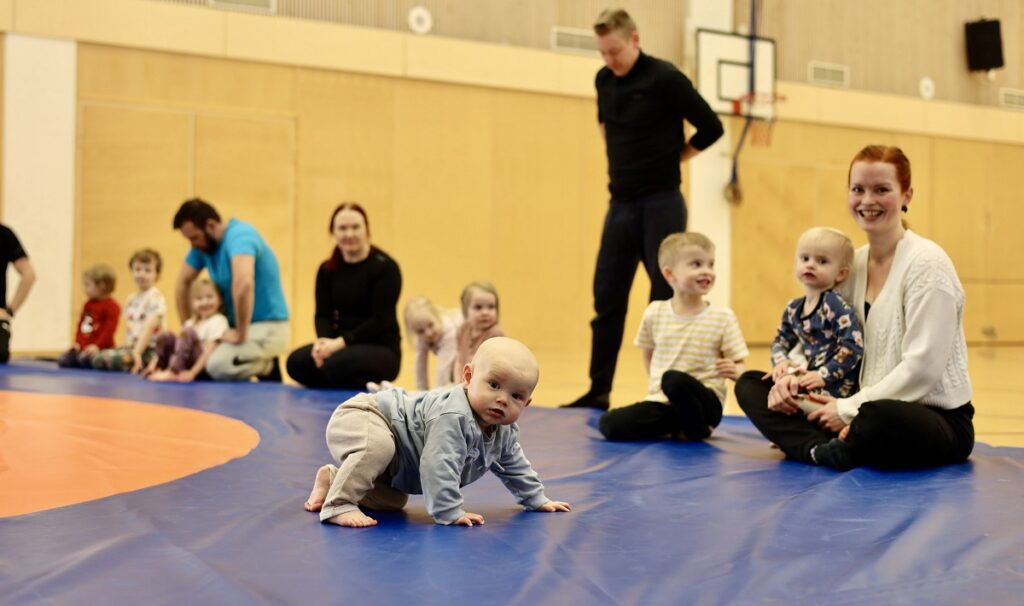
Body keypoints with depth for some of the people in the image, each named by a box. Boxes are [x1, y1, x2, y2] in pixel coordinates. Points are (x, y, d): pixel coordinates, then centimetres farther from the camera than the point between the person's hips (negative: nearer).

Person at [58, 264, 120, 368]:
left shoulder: (111, 306, -11)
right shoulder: (88, 304, 17)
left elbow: (109, 328, -18)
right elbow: (81, 324, 21)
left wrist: (97, 346, -23)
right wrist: (77, 342, 10)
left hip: (100, 348, -8)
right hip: (82, 347, 8)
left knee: (84, 361, -33)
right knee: (62, 361, -4)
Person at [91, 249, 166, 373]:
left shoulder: (156, 298, -9)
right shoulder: (131, 300, 16)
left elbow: (149, 328, -17)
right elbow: (128, 327, 14)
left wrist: (136, 352, -24)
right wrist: (127, 349, -2)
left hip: (149, 349, -8)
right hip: (131, 346, 8)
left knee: (116, 360, -28)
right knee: (98, 358, -7)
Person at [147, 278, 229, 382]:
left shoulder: (218, 321, -7)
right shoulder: (192, 322, 18)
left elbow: (210, 350, -17)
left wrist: (192, 372, -25)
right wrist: (154, 362, -1)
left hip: (205, 366, -7)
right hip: (188, 362, 7)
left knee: (188, 333, -28)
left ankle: (173, 372, -31)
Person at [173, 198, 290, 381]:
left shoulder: (238, 235, -22)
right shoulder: (202, 246, 5)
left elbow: (243, 284, -38)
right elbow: (182, 284, 16)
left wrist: (240, 334, -29)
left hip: (268, 326, -9)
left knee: (217, 365, -29)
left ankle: (269, 368, -1)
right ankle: (264, 363, 11)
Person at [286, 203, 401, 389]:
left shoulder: (385, 267, -10)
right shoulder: (327, 269, 8)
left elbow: (381, 320, -15)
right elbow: (323, 315, 3)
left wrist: (341, 342, -23)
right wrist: (324, 341, -20)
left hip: (381, 350, -5)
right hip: (343, 347, 5)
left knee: (337, 363, -35)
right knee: (297, 362, -22)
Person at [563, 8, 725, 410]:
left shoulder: (665, 79, -10)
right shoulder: (604, 80, 8)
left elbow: (710, 128, -6)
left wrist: (671, 159, 1)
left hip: (661, 205, -6)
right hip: (620, 204, 6)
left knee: (666, 301, -2)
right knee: (607, 300, 7)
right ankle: (598, 392, 17)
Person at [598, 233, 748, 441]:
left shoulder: (723, 317, -3)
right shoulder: (655, 313, 3)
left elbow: (739, 366, 1)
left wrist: (735, 371, -22)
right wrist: (655, 382, 9)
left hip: (704, 401, -3)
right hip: (662, 402, 3)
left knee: (674, 379, -37)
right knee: (609, 424, -19)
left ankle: (697, 430, -10)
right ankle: (678, 428, -3)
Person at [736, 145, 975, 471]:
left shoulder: (927, 262, -12)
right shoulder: (854, 264, 9)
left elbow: (922, 368, -19)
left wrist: (849, 409, -18)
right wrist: (793, 376, -7)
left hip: (937, 417, -7)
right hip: (868, 406, 7)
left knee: (877, 418, -43)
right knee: (750, 384, -2)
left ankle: (831, 450, -10)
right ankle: (824, 450, -24)